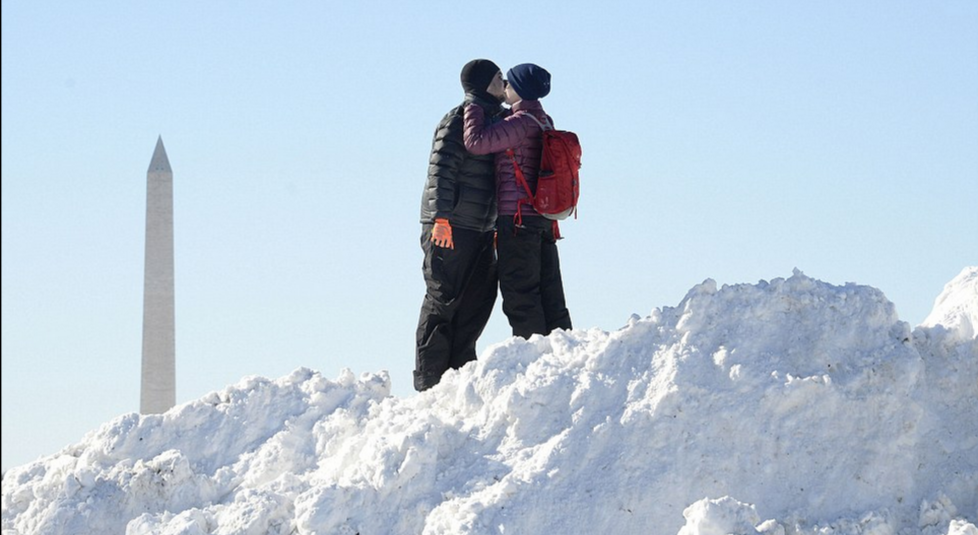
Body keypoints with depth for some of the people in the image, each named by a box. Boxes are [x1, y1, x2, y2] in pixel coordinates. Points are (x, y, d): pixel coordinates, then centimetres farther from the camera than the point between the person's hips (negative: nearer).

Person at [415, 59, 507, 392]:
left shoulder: (496, 121, 19)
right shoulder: (459, 120, -9)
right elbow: (441, 170, -17)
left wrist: (498, 226, 21)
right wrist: (441, 217, -24)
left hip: (481, 230, 9)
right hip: (450, 227, -9)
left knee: (479, 299, 7)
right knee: (443, 299, -5)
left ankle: (459, 369, 14)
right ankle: (428, 381, -2)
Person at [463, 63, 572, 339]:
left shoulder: (522, 122, -12)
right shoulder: (544, 122, 15)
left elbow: (476, 142, -18)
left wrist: (473, 109, -4)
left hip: (518, 218, -9)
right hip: (545, 221, 9)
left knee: (520, 298, -7)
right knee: (550, 298, 8)